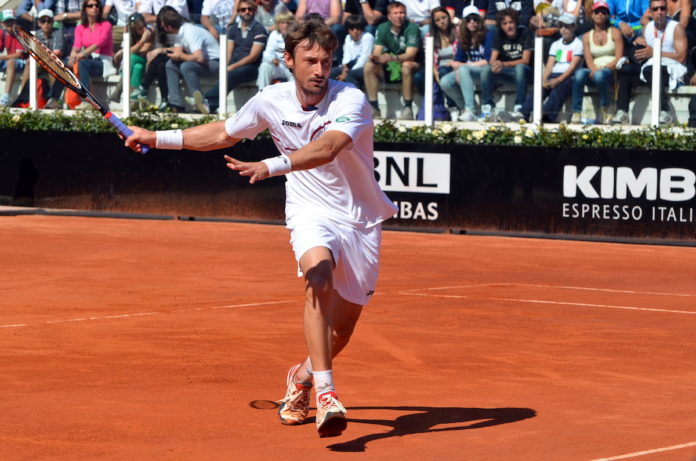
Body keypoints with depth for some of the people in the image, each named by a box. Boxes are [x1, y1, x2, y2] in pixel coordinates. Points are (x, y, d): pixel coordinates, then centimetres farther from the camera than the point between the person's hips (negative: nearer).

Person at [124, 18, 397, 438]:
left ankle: (303, 376, 43)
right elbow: (224, 134, 14)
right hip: (312, 213, 1)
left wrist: (272, 166, -52)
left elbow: (326, 149, -39)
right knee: (319, 275, -33)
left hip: (360, 221, 0)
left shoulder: (352, 102, -19)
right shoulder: (272, 101, -6)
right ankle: (326, 395, -40)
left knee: (341, 331, 8)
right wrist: (158, 138, 15)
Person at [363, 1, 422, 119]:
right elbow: (377, 52, -8)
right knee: (369, 66, -19)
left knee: (406, 66, -38)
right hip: (389, 69, 4)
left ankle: (408, 108, -32)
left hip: (412, 66, -4)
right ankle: (373, 108, -17)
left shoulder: (412, 28, -16)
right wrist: (375, 57, -34)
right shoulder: (382, 29, -2)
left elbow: (410, 55, -25)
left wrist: (393, 58, -44)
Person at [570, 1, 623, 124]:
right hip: (595, 71, 3)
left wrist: (604, 68, -18)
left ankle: (606, 109, -15)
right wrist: (594, 70, -19)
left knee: (600, 75, -39)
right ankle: (576, 114, -37)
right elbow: (588, 60, 4)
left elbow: (619, 58, -2)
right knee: (579, 73, -32)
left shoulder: (614, 33, 8)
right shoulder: (587, 36, 16)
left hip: (612, 71, -3)